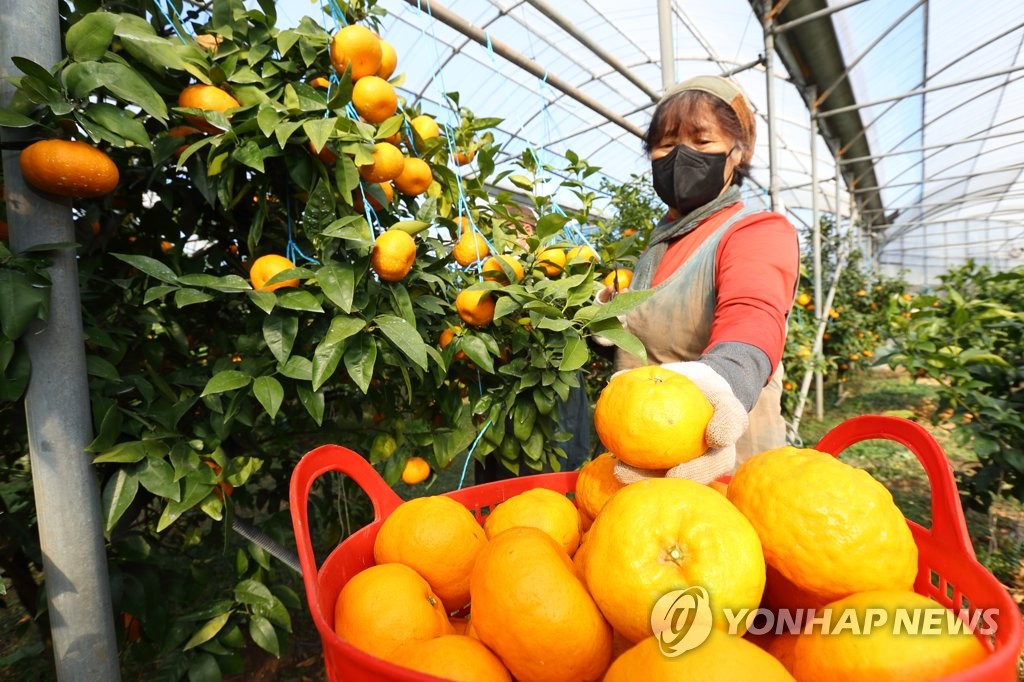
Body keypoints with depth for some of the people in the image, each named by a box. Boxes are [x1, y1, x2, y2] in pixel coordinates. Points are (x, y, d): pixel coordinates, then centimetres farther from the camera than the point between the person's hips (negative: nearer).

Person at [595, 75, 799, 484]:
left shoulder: (759, 232, -11)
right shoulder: (656, 246, 10)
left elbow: (753, 320, -33)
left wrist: (718, 381, -54)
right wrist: (612, 324, 1)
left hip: (723, 470, -6)